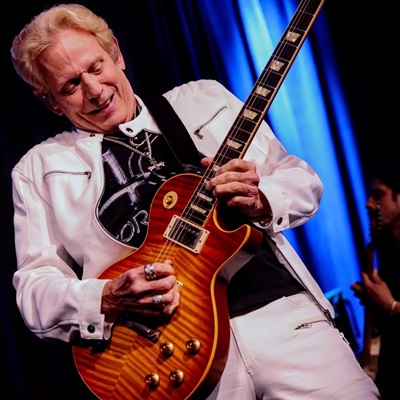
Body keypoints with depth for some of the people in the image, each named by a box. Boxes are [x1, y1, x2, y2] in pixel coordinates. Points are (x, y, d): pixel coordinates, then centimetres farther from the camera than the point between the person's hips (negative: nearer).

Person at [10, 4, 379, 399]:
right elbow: (33, 287, 8)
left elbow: (302, 180, 17)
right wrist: (109, 300, -11)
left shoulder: (204, 99, 17)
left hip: (281, 311, 2)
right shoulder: (38, 168, 12)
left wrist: (260, 201, -5)